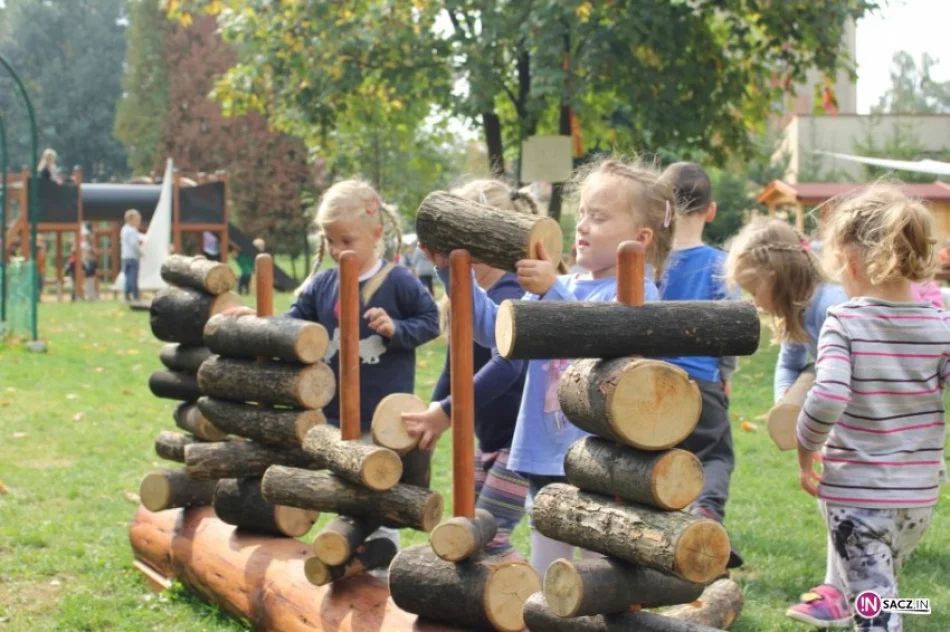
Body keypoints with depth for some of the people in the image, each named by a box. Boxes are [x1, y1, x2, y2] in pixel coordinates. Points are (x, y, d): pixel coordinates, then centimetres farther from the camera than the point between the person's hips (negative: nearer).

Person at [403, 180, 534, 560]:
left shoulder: (508, 294, -21)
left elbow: (506, 365, -36)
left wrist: (447, 413, -39)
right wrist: (435, 407, -1)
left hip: (524, 438, -9)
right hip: (491, 438, 9)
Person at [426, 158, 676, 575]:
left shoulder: (637, 292, -9)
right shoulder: (560, 286, 13)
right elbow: (494, 328, 11)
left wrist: (552, 291, -33)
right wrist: (452, 272, 1)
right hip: (545, 461, 7)